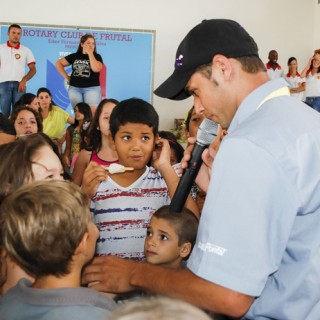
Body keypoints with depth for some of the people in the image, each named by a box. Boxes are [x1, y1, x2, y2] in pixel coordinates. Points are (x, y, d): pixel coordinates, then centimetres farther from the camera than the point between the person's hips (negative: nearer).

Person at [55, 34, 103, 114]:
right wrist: (66, 77, 6)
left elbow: (96, 69, -15)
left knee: (92, 113, -12)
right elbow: (58, 63, 15)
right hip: (75, 88, 3)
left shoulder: (96, 56, 5)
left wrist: (90, 53, -9)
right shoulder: (74, 56, 10)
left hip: (92, 88, -3)